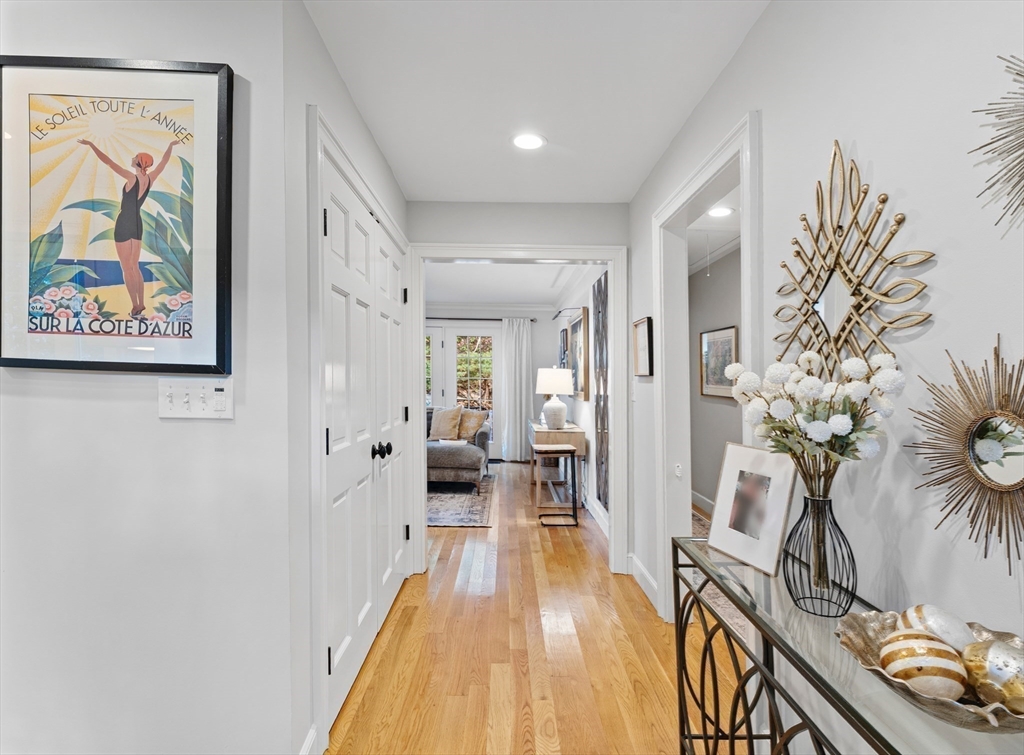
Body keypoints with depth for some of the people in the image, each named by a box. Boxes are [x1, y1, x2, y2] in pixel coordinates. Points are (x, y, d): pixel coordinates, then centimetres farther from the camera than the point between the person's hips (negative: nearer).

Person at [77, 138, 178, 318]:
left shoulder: (132, 178, -14)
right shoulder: (150, 179, 2)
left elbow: (108, 162, -17)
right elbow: (164, 161, 16)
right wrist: (171, 145, 29)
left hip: (124, 224, -6)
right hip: (137, 224, 6)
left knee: (127, 268, -3)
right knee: (135, 267, 12)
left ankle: (136, 307, -4)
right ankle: (141, 305, 9)